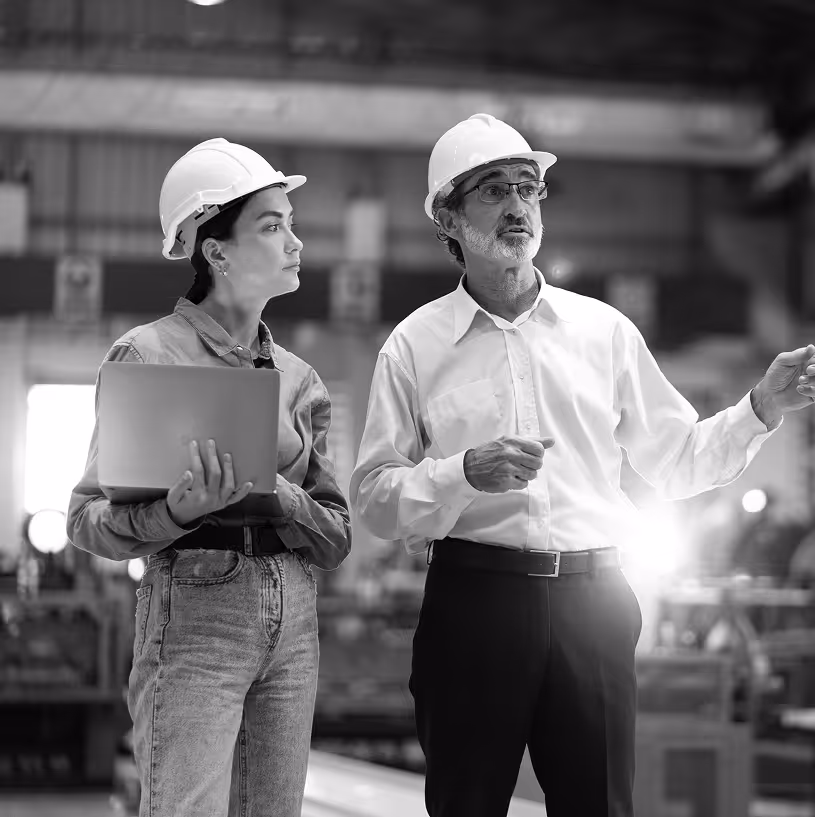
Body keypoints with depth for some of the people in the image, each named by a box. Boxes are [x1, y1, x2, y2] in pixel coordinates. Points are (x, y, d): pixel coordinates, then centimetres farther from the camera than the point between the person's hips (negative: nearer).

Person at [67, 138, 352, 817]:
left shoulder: (297, 378, 12)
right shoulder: (150, 356, -4)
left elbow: (337, 538, 9)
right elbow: (89, 520, -6)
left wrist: (278, 496, -11)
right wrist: (179, 511, -25)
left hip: (293, 625, 6)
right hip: (193, 614, -5)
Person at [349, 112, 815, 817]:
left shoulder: (604, 330, 11)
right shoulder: (415, 346, 4)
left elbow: (679, 461, 13)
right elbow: (373, 496, -1)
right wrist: (467, 474, -17)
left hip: (591, 603, 2)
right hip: (473, 596, -2)